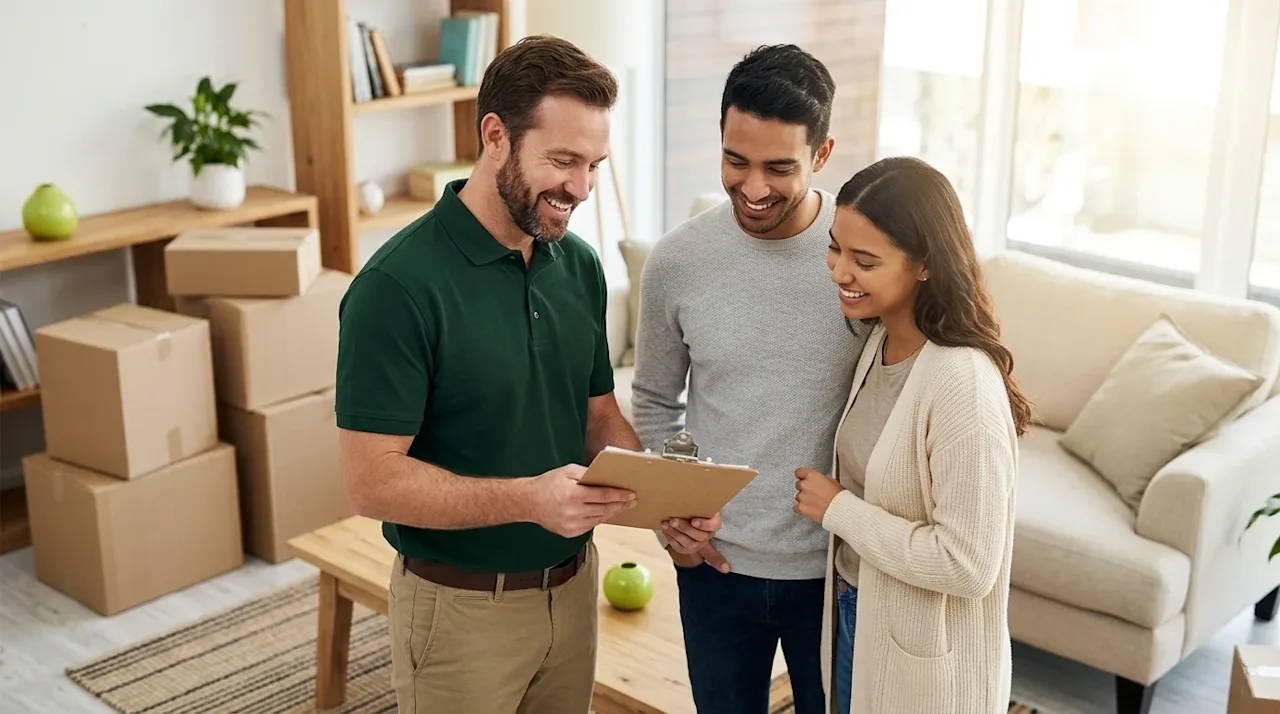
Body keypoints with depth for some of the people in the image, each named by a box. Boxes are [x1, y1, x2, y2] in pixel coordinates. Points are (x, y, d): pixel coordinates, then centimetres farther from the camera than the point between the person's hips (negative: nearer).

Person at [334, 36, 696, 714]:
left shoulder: (579, 264, 0)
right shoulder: (398, 284, -20)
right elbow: (373, 482, -21)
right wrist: (530, 499, -32)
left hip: (572, 586, 6)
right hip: (461, 605, -6)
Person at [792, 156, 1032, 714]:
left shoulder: (962, 383, -28)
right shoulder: (878, 341, -2)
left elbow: (967, 564, -27)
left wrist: (837, 509, -20)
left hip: (926, 653, -7)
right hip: (855, 616, 7)